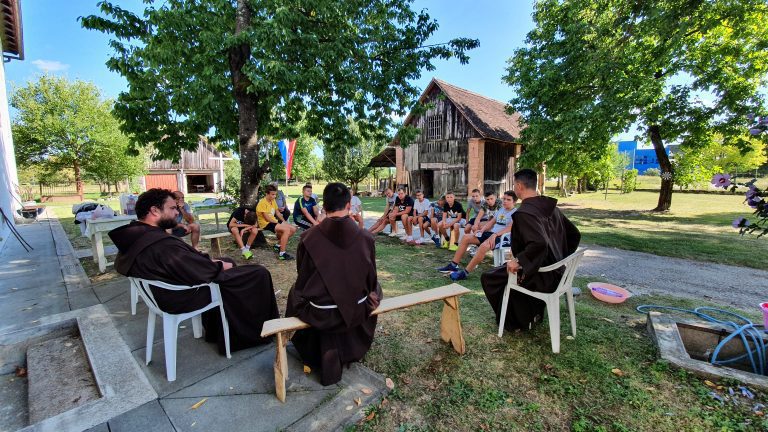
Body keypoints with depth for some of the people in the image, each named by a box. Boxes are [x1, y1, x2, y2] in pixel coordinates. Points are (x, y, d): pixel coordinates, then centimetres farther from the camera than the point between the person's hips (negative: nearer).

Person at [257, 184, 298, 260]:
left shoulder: (273, 200, 10)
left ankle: (278, 245, 15)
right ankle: (282, 254, -26)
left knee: (293, 229, 0)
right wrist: (277, 222, -13)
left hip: (274, 221, 9)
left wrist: (284, 221, 4)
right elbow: (267, 218, -19)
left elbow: (277, 212, 16)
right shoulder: (262, 203, -16)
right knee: (286, 229, -28)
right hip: (265, 224, -9)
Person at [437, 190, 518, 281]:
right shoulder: (501, 210, 21)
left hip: (501, 236, -8)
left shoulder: (516, 212, -4)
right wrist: (482, 229, 1)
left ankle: (465, 273, -34)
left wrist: (495, 234, -29)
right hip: (490, 233, 9)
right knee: (466, 238, -4)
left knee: (484, 246, -38)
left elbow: (510, 228, -18)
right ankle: (453, 265, -5)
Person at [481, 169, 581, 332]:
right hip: (557, 272, 9)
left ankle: (515, 322, 21)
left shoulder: (523, 213, -24)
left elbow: (539, 243, -38)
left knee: (489, 278, 7)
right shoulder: (550, 206, 3)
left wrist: (518, 261, -25)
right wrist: (560, 259, 19)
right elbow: (574, 235, 11)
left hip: (542, 276, -9)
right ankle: (533, 313, 34)